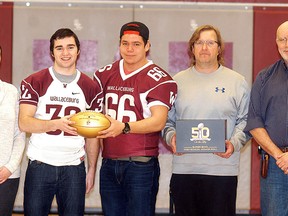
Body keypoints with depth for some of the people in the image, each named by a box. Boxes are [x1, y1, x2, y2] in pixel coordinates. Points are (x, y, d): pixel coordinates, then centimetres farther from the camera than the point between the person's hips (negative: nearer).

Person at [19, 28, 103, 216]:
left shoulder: (90, 87, 8)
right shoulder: (34, 82, 0)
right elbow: (24, 123, -9)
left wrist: (92, 169, 8)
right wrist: (57, 124, -24)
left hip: (74, 167, 2)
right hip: (40, 166, -2)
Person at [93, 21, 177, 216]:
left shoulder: (158, 79, -6)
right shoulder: (105, 74, 13)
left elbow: (158, 121, -16)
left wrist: (123, 127, -29)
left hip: (141, 165, -5)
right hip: (109, 164, 6)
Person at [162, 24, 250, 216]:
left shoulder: (237, 82, 6)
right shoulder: (178, 81, 11)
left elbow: (245, 120, 7)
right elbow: (167, 119, 15)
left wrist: (234, 143, -10)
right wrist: (171, 136, -5)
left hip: (223, 169, -2)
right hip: (183, 168, 2)